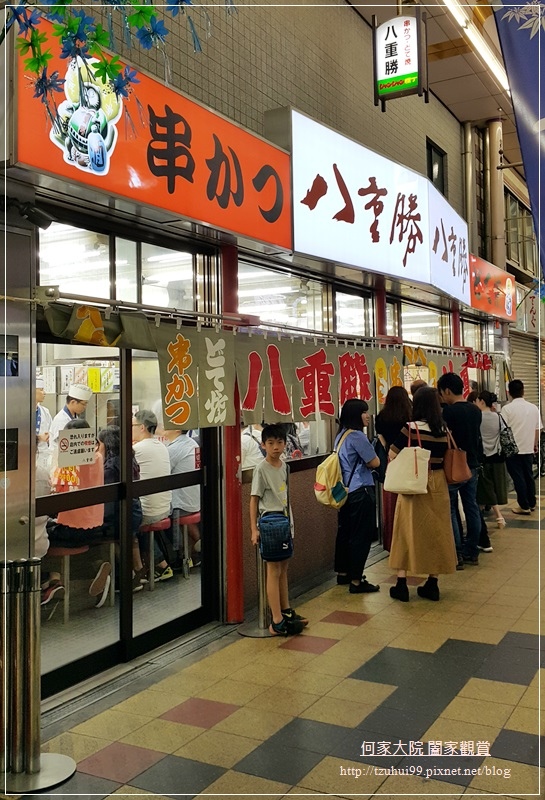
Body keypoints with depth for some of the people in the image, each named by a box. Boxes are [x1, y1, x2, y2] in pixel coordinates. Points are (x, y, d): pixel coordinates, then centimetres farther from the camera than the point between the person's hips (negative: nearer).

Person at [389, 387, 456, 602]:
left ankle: (401, 584, 9)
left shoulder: (410, 429, -13)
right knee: (436, 531, 12)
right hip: (438, 485, 4)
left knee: (408, 531, 6)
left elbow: (393, 455, -7)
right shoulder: (444, 430, -1)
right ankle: (432, 584, 18)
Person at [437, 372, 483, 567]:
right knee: (471, 508, 12)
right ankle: (472, 552, 19)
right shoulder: (476, 410, 7)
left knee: (450, 511, 1)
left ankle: (456, 555, 4)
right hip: (472, 466, 7)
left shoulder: (449, 411, -17)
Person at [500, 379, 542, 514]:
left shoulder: (507, 409, -13)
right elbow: (538, 429, 8)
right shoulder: (533, 408, 2)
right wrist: (535, 445, 20)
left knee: (518, 477, 2)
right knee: (529, 476, 15)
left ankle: (524, 506, 6)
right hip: (528, 448, 4)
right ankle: (531, 503, 24)